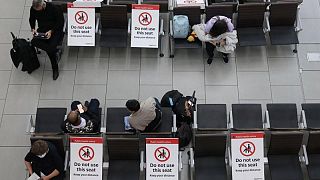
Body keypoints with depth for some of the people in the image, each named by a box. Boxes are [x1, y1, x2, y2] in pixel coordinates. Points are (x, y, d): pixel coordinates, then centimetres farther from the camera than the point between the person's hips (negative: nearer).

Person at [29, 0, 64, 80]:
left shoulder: (54, 8, -17)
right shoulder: (33, 9, -3)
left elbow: (61, 22, -10)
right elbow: (31, 19, 17)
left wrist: (51, 31, -21)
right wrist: (33, 29, -3)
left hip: (55, 31, -4)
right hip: (42, 30, 5)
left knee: (51, 45, -32)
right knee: (34, 42, -28)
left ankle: (55, 69, -10)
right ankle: (56, 51, -17)